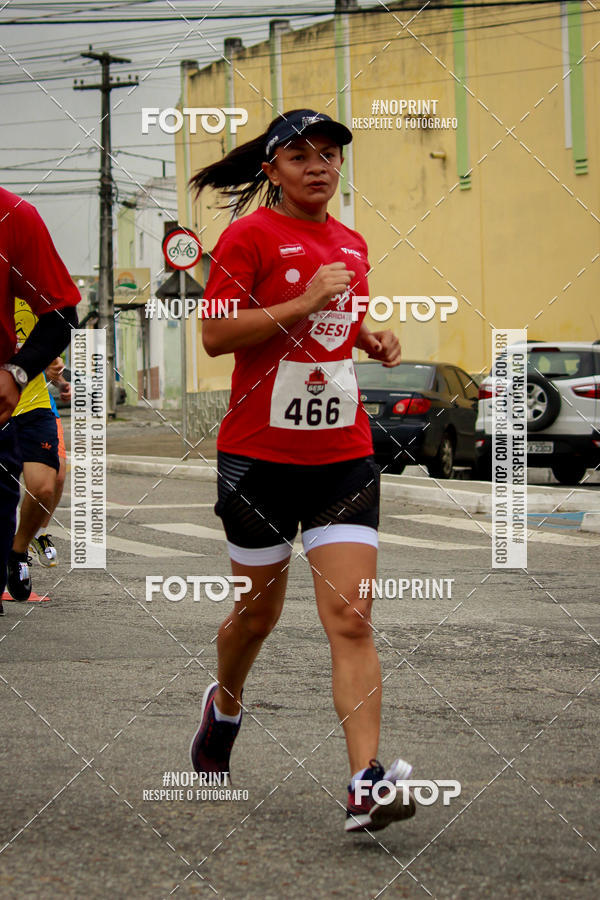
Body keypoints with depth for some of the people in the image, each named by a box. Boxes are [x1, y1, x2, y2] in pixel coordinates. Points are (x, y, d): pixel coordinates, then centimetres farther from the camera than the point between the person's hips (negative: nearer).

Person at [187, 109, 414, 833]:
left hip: (343, 453, 4)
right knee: (257, 612, 11)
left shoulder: (351, 244, 14)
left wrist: (372, 339, 9)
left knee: (351, 618, -10)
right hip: (260, 453, -4)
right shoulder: (249, 235, -5)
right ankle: (224, 706, 44)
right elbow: (215, 336, -15)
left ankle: (365, 786, -17)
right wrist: (306, 303, -21)